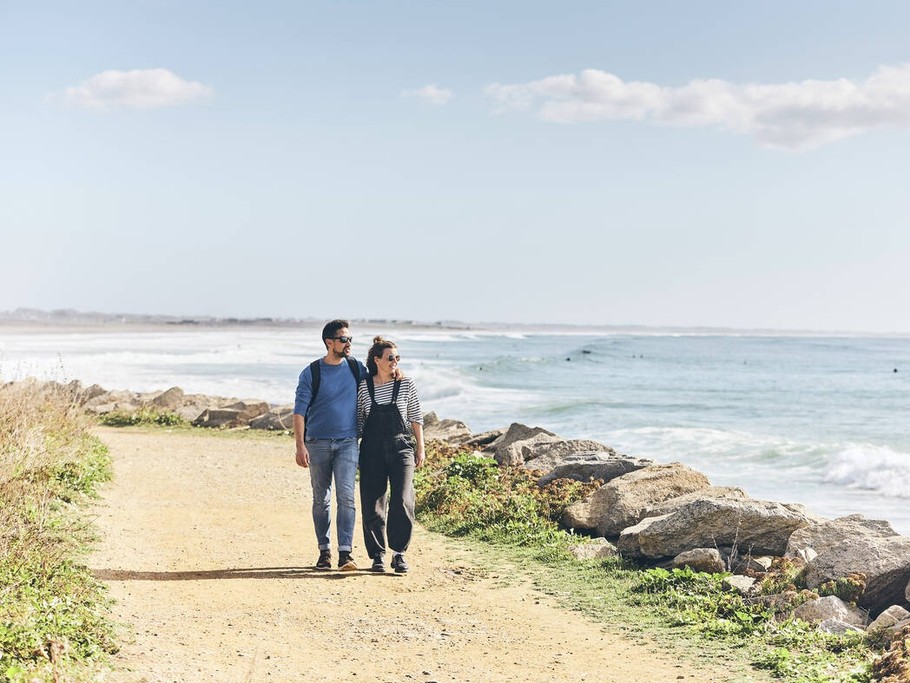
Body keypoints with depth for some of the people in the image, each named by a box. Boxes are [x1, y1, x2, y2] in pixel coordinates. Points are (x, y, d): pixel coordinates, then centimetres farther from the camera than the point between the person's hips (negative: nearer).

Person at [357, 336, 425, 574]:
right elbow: (358, 421, 10)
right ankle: (377, 555, 15)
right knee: (373, 504, 2)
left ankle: (399, 553, 0)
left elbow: (416, 418, 8)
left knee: (402, 502, -12)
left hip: (401, 447, 0)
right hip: (372, 450, 1)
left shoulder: (406, 385, 2)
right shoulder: (363, 387, 2)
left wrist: (420, 448, 6)